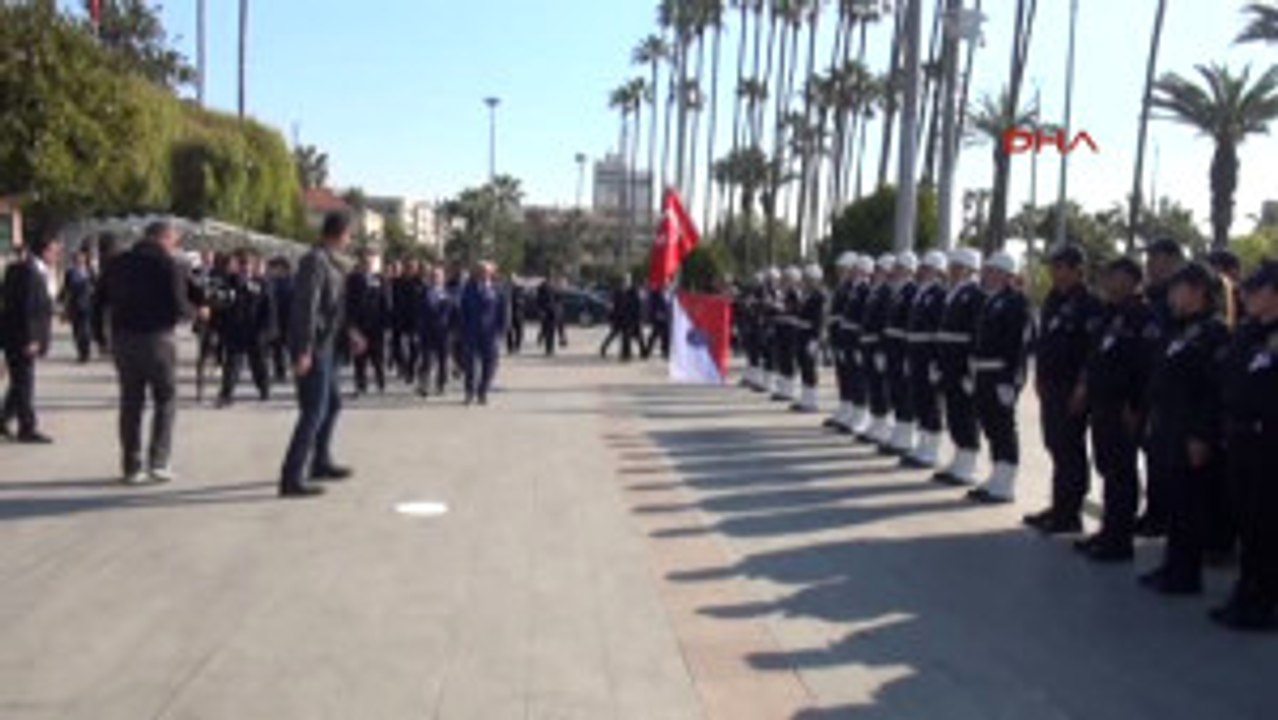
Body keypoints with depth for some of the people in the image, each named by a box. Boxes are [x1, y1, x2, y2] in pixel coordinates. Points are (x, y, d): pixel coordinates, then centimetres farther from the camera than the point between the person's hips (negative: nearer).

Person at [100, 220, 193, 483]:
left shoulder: (117, 263, 9)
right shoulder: (169, 265, -9)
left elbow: (103, 299, 11)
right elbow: (179, 307, -13)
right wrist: (195, 312, 5)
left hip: (123, 338, 5)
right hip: (157, 337, -5)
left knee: (130, 403, 11)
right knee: (165, 400, 7)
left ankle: (132, 467, 12)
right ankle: (158, 462, 1)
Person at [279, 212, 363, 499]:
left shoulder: (330, 262, 14)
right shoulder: (315, 261, -16)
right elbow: (306, 307, -22)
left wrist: (349, 332, 24)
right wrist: (304, 350, -25)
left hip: (325, 346, 10)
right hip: (313, 347, -10)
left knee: (332, 404, 20)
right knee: (314, 412, -9)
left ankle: (320, 463, 35)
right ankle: (292, 478, -5)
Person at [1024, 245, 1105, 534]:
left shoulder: (1089, 305, -12)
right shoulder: (1053, 301, 14)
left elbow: (1094, 351, -17)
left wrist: (1082, 388, -20)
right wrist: (1039, 377, 16)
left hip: (1072, 390, -8)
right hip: (1051, 387, 8)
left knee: (1070, 450, -2)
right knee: (1056, 446, 13)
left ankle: (1069, 513, 6)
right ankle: (1059, 507, 22)